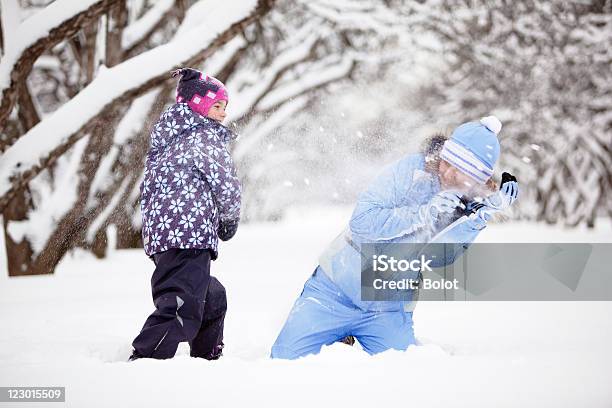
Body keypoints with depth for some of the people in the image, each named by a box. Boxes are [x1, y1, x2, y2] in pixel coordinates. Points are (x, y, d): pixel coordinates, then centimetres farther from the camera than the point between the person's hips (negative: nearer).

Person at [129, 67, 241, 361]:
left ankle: (207, 360, 36)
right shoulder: (206, 137, -2)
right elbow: (227, 188, -4)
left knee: (213, 298, 27)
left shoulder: (165, 141, 23)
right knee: (182, 312, -19)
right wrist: (230, 220, 16)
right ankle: (142, 362, -31)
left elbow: (148, 191, 26)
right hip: (191, 236, -10)